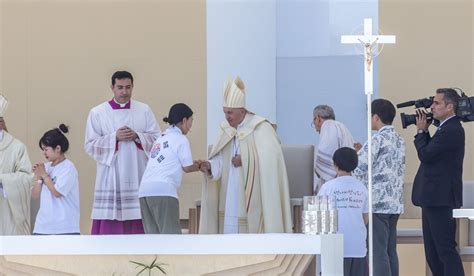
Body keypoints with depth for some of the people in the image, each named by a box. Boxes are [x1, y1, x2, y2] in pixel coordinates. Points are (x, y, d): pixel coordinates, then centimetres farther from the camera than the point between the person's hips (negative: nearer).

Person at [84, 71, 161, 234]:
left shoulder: (144, 111, 8)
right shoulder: (97, 113, 4)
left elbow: (157, 139, 5)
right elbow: (90, 145, -1)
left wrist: (136, 136, -11)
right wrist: (115, 137, -12)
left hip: (137, 178, 1)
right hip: (110, 178, -1)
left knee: (137, 224, 1)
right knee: (109, 225, -5)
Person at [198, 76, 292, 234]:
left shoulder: (260, 128, -9)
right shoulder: (227, 129, 11)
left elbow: (271, 155, -20)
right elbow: (220, 160, 7)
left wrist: (244, 159, -19)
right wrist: (209, 166, -13)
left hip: (253, 194, -6)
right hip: (231, 194, 6)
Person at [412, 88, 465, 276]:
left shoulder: (451, 131, -17)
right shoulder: (449, 128, 16)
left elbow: (425, 155, -19)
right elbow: (430, 153, 15)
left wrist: (421, 131, -5)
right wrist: (424, 132, 4)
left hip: (441, 200, -11)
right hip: (434, 199, 11)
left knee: (446, 250, -10)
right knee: (433, 253, 13)